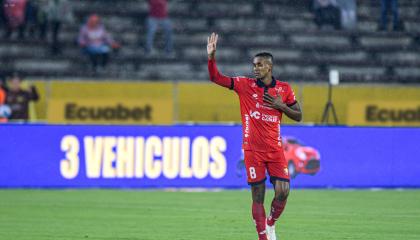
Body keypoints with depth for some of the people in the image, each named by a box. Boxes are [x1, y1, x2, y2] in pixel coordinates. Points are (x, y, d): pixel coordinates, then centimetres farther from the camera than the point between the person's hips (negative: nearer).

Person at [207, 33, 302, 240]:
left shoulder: (284, 89, 5)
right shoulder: (245, 85, 1)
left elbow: (298, 116, 11)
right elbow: (215, 77, -3)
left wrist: (281, 106, -6)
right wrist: (211, 55, -18)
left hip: (275, 149, 1)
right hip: (253, 150, -1)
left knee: (283, 191, -8)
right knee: (258, 196, -2)